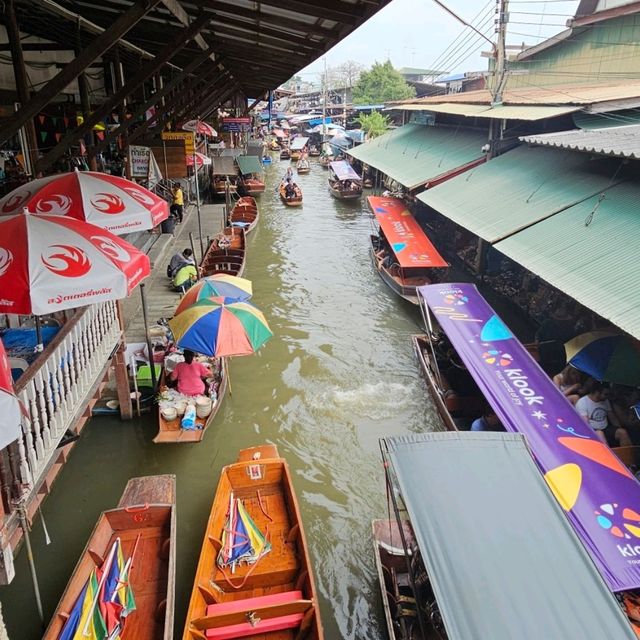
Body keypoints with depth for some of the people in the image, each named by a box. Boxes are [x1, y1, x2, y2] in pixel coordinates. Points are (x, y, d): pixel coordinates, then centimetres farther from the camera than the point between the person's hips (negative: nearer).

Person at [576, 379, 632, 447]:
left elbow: (612, 417, 19)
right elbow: (585, 425, -19)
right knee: (599, 434, -36)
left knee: (623, 432, -19)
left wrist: (619, 429, 3)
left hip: (605, 429, 6)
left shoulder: (605, 401, 10)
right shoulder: (582, 403, -12)